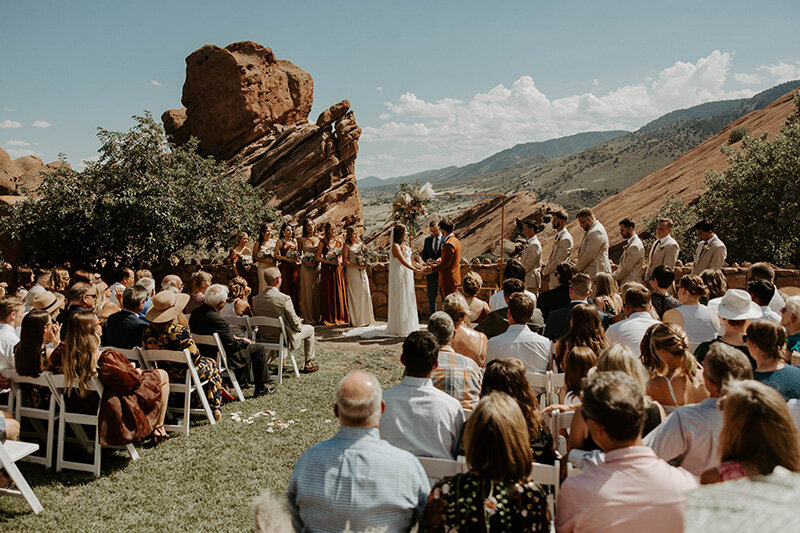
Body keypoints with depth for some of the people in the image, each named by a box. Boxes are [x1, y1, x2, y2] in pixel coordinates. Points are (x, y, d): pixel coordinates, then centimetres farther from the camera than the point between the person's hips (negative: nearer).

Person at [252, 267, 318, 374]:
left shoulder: (256, 299, -9)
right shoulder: (285, 299, -25)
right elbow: (295, 325, -16)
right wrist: (300, 324, 9)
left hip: (264, 339, 6)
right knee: (310, 329, 19)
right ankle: (309, 364, 26)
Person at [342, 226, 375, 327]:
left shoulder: (360, 244, 13)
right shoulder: (346, 247, -3)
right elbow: (346, 263, -10)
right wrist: (359, 266, -16)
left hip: (362, 273, 5)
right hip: (352, 273, -5)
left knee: (365, 295, 1)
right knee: (355, 296, -3)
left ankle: (366, 318, 8)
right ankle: (356, 320, 2)